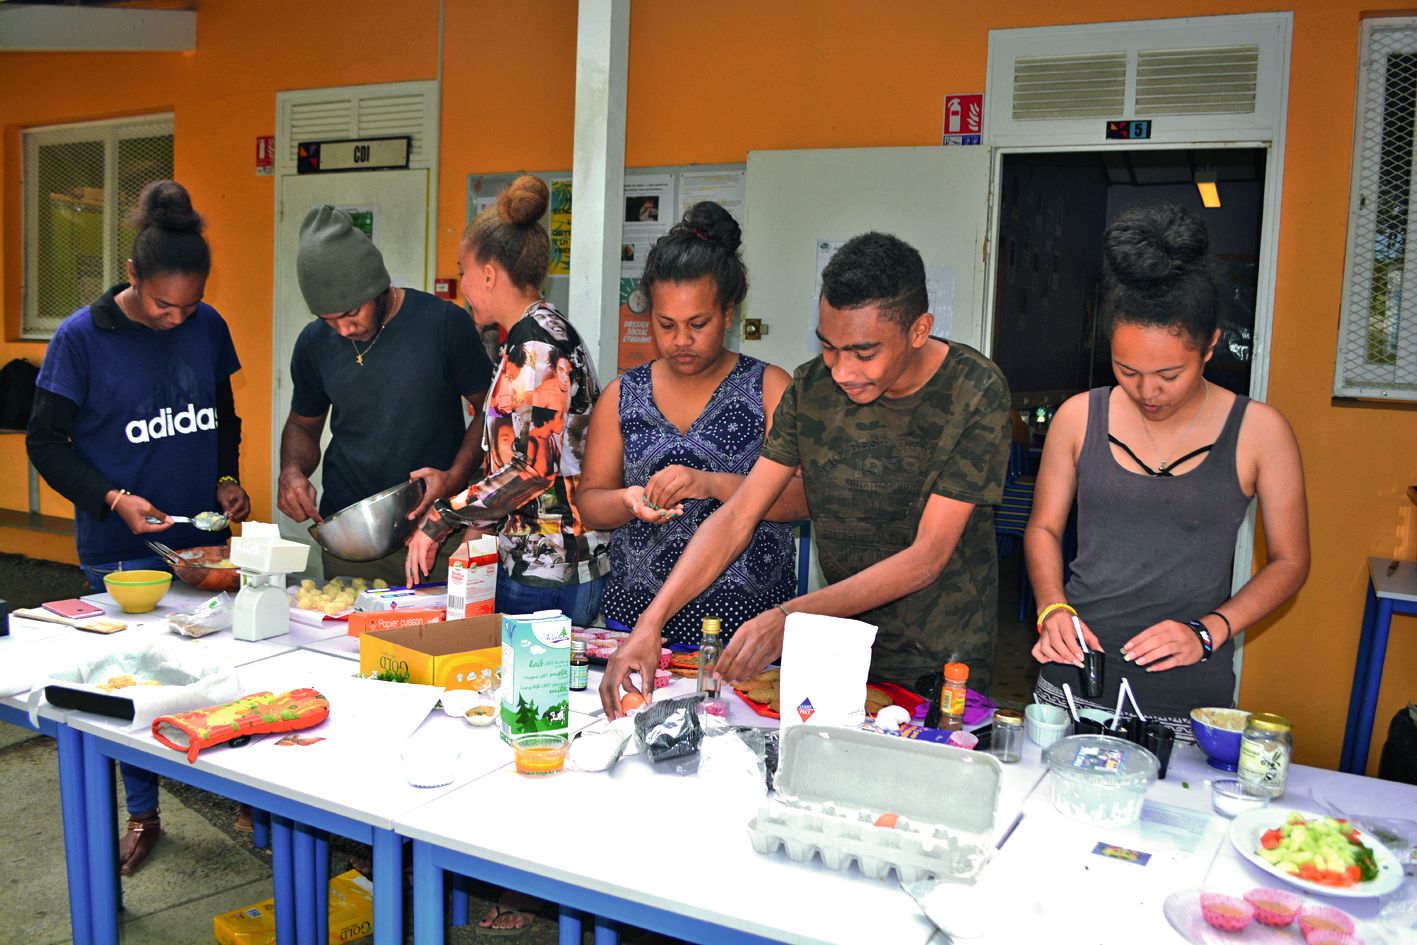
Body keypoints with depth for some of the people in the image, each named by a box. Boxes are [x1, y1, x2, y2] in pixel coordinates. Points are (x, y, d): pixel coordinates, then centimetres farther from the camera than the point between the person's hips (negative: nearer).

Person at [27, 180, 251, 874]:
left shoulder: (208, 327, 1)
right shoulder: (81, 338, -10)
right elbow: (45, 442, -5)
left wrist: (227, 477, -2)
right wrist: (113, 499, -16)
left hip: (202, 537, 3)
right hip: (120, 549, -3)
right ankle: (142, 814, 26)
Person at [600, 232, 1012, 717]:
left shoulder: (976, 392, -17)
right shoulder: (812, 386, -6)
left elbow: (927, 557, -20)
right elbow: (737, 516, -7)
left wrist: (790, 617, -28)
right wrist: (651, 622, -18)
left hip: (944, 665, -3)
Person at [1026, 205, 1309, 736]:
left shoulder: (1258, 432, -3)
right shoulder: (1079, 417, 2)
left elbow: (1289, 561, 3)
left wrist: (1209, 632, -10)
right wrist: (1052, 609, -7)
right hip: (1071, 678, 2)